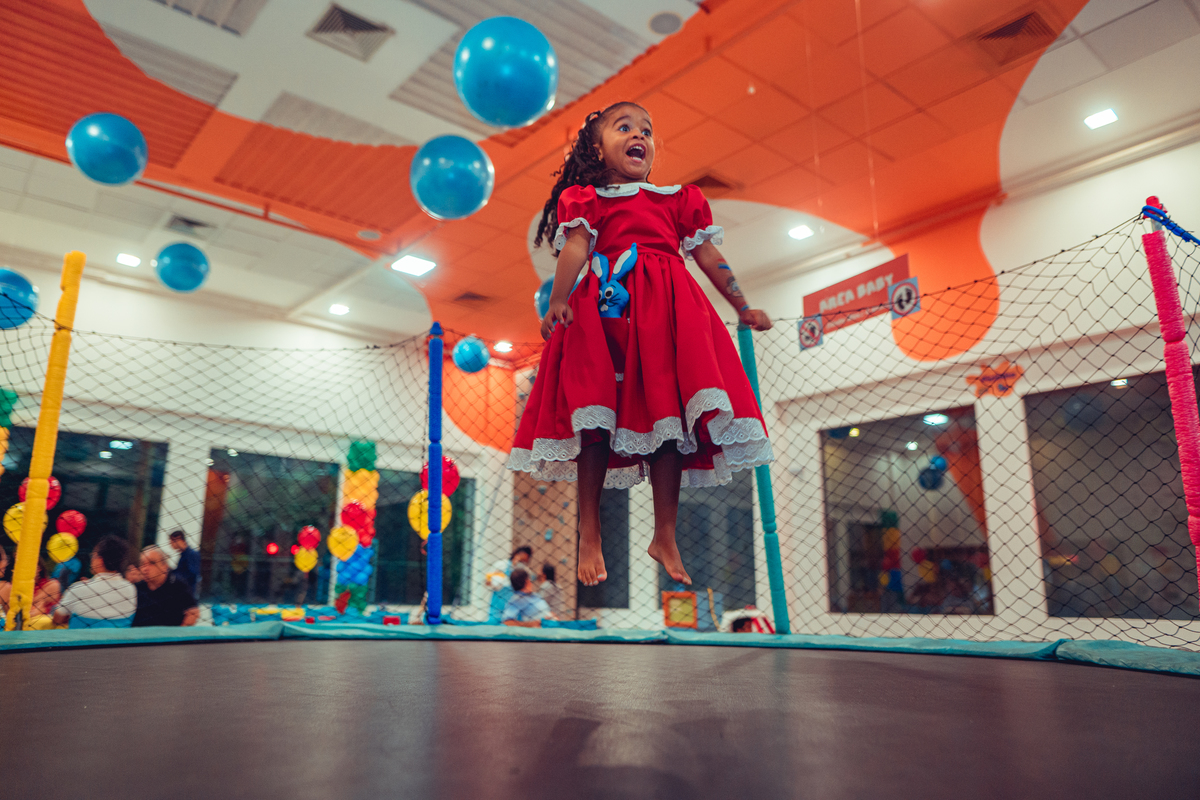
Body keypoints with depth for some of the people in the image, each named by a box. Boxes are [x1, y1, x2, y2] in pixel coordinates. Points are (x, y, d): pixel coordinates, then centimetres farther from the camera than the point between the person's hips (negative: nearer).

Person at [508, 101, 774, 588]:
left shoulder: (678, 199, 25)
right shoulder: (586, 199, 14)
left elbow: (707, 255, 22)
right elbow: (575, 247, -2)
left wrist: (743, 308, 19)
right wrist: (558, 300, -19)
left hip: (668, 310, 3)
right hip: (606, 308, -2)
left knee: (669, 416, -4)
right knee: (596, 416, -8)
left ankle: (665, 537, 8)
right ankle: (589, 535, 4)